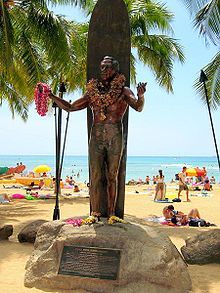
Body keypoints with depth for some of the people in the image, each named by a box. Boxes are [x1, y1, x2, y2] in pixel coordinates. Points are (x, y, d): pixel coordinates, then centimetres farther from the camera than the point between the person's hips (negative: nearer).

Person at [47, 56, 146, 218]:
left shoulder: (123, 91, 6)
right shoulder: (93, 92, 15)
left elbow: (138, 107, -10)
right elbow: (70, 107, 17)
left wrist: (141, 95, -32)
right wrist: (52, 96, 7)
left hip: (115, 138, -2)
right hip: (96, 137, 2)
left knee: (112, 176, 3)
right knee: (95, 176, -2)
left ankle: (112, 213, 9)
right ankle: (95, 213, 3)